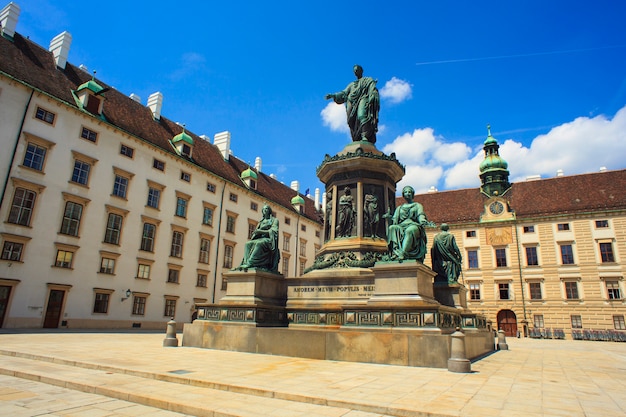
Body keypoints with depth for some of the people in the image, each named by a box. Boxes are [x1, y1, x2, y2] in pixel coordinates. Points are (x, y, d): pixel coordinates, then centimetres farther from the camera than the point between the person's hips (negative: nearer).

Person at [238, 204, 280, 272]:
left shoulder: (274, 220, 11)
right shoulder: (261, 222, 27)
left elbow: (273, 231, -5)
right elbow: (256, 232, 19)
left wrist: (261, 231, -14)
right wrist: (255, 233, -5)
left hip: (269, 240, -6)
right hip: (260, 239, 6)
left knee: (259, 243, -39)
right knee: (248, 244, -23)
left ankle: (250, 263, -50)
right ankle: (246, 262, -41)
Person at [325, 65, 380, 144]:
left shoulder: (369, 80, 23)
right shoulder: (351, 85, 36)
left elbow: (373, 90, 5)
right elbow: (344, 93, 23)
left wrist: (371, 97, -17)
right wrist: (332, 95, 6)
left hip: (363, 99, -5)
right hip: (352, 103, 5)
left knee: (362, 116, -32)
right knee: (353, 123, -12)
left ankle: (365, 137, -46)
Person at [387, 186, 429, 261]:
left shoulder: (417, 205, 22)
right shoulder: (399, 208, 30)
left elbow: (420, 215, 2)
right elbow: (395, 218, 16)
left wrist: (422, 220, -22)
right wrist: (390, 217, -8)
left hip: (414, 226, -2)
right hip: (401, 227, 3)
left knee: (410, 230, -39)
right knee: (392, 228, -32)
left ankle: (403, 253, -54)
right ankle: (396, 251, -50)